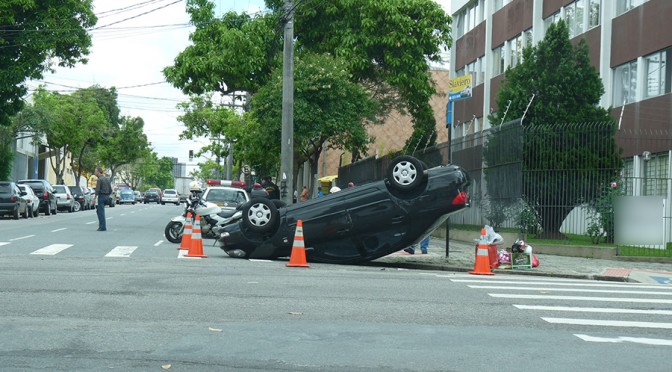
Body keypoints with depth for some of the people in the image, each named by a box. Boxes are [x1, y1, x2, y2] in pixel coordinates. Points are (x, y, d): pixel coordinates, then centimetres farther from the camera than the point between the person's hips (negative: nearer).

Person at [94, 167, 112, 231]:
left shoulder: (99, 179, -12)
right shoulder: (107, 179, 13)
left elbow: (97, 190, -18)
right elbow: (110, 189, 14)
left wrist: (95, 198, -14)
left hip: (101, 196, -8)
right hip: (106, 196, 8)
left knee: (101, 212, -4)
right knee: (99, 211, 18)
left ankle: (103, 227, -4)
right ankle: (101, 225, 16)